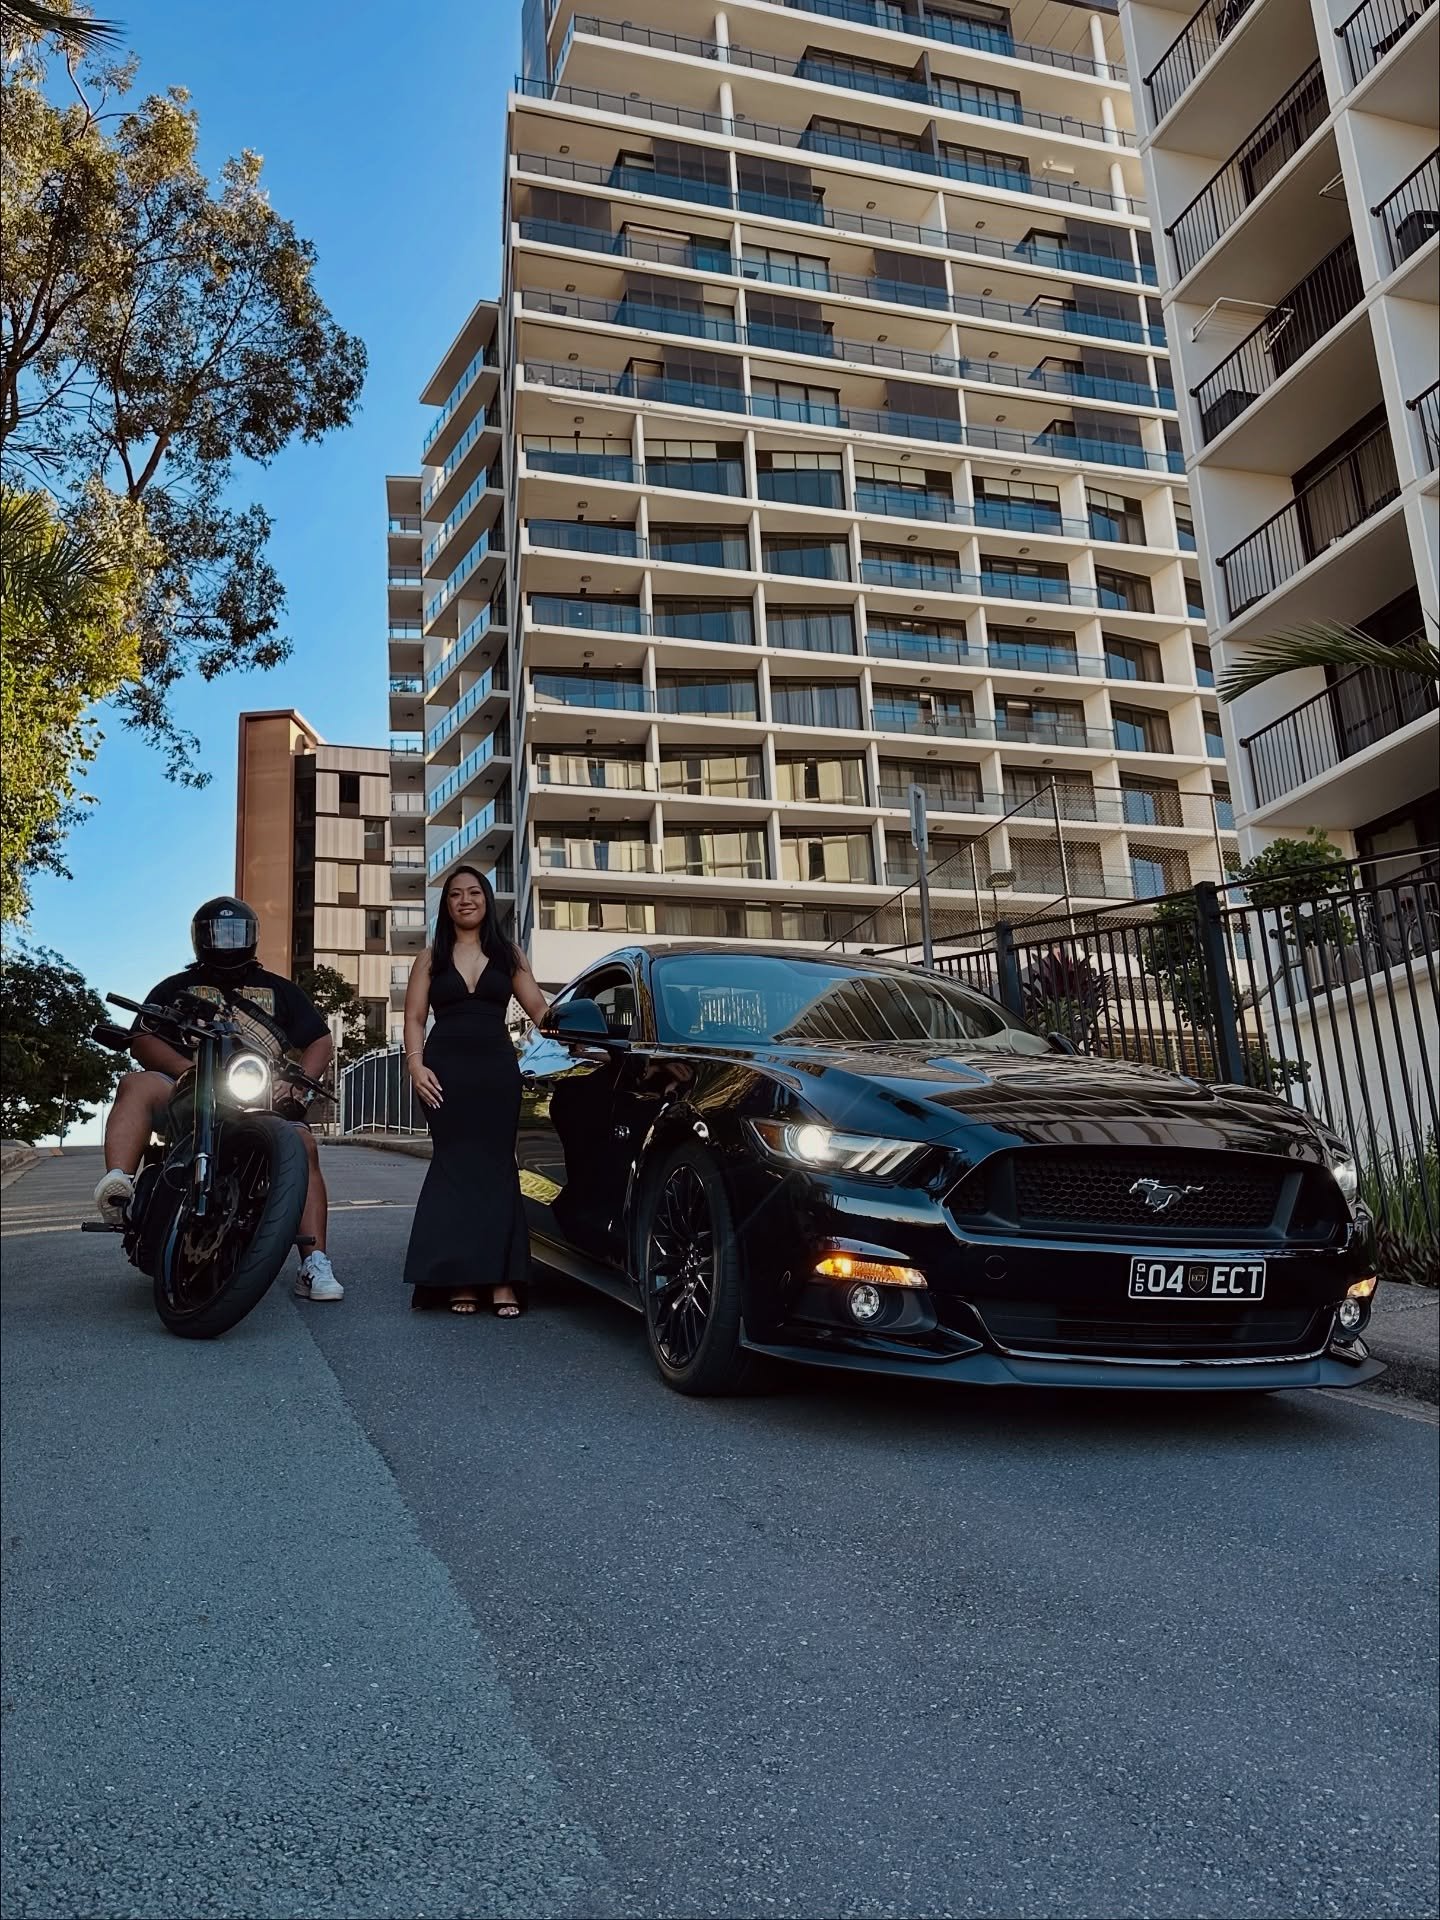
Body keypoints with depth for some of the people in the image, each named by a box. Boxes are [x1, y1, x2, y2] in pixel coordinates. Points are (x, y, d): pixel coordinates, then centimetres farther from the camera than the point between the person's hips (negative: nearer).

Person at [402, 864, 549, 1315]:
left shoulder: (508, 954, 15)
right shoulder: (431, 957, 14)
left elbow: (538, 1008, 8)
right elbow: (414, 1017, 8)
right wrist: (416, 1064, -8)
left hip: (496, 1068, 0)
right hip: (446, 1070, 0)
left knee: (496, 1165, -4)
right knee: (454, 1166, -4)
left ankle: (502, 1278, -8)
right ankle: (459, 1278, -5)